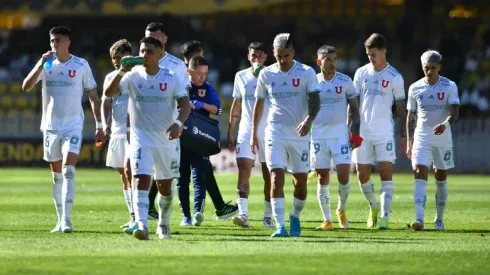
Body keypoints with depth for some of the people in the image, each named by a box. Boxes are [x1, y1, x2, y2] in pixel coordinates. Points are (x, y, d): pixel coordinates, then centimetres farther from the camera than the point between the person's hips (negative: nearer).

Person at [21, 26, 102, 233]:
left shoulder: (81, 65, -2)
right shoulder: (46, 64, 4)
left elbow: (93, 96, 4)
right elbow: (26, 87, -6)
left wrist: (99, 125, 0)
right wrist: (41, 64, -17)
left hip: (73, 126, -3)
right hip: (51, 126, 3)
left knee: (68, 171, -17)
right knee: (57, 175, 8)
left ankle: (66, 219, -20)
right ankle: (60, 220, 15)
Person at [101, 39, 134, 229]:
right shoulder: (110, 78, 14)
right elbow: (106, 104, 13)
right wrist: (105, 124, -3)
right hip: (117, 132, 7)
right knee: (123, 175, 10)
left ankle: (135, 216, -20)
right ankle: (133, 217, 16)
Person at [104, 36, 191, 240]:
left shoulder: (172, 79, -2)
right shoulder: (133, 76, -2)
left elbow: (185, 104, -10)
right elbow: (108, 93, -11)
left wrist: (178, 123, -30)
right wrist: (121, 72, -24)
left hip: (166, 139, 1)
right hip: (141, 138, -1)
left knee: (165, 186, 14)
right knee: (141, 181, -19)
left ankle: (163, 225, 35)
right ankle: (142, 226, -29)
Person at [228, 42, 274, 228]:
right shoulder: (241, 76, 9)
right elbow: (236, 106, 15)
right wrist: (230, 133, 12)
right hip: (246, 132, 2)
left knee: (268, 175, 3)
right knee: (243, 171, -13)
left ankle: (268, 215, 13)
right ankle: (243, 214, -20)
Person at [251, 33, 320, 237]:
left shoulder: (306, 73, -2)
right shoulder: (266, 74, 4)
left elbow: (315, 101, -8)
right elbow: (259, 104, 14)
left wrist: (309, 120, -27)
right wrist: (254, 133, 14)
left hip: (299, 134, 0)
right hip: (275, 132, 0)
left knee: (301, 181, 4)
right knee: (277, 176, -14)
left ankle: (295, 217, 31)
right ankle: (280, 226, -18)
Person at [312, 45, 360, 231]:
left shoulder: (345, 82, 2)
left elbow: (354, 108, 8)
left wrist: (354, 131, -1)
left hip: (340, 133, -1)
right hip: (318, 134, 1)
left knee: (344, 175, -11)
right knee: (322, 177, 1)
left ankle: (341, 209, 15)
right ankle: (327, 220, 7)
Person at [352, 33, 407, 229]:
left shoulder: (395, 77, -1)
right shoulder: (361, 73, 6)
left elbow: (401, 108, 4)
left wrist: (403, 135, 1)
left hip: (384, 130, -3)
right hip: (362, 130, 3)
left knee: (386, 172, -10)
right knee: (362, 173, 5)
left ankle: (384, 217, -14)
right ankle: (373, 207, 29)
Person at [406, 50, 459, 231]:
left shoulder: (449, 87, -4)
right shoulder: (415, 89, 3)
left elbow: (454, 113, -14)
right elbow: (410, 117, 10)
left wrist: (445, 125, -35)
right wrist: (409, 142, 6)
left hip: (443, 138, 0)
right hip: (421, 138, 0)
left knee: (441, 179, 9)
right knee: (420, 175, -15)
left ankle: (439, 219, 25)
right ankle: (419, 219, -25)